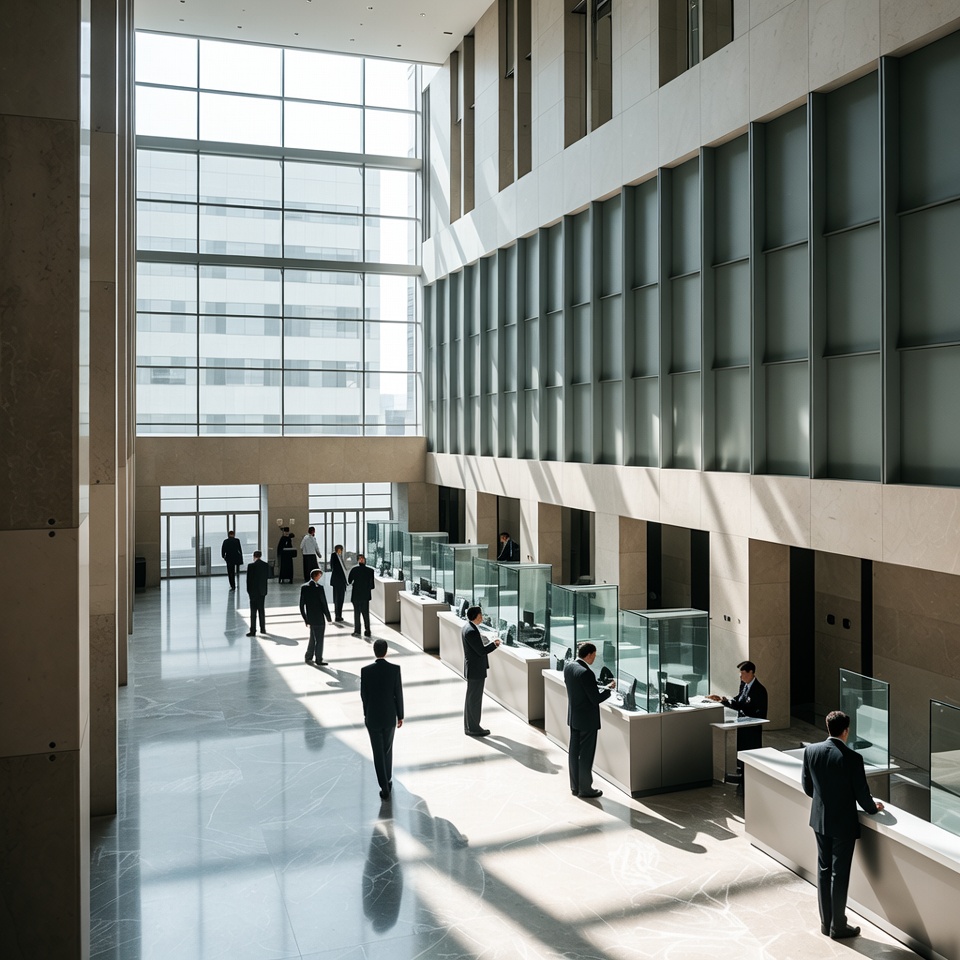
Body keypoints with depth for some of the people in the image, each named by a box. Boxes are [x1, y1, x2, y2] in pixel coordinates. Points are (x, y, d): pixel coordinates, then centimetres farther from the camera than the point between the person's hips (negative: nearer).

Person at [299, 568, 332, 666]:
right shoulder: (319, 587, -17)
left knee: (313, 638, 21)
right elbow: (324, 603, -15)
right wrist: (328, 618, -5)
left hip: (310, 618, 6)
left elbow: (301, 605, 3)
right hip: (319, 618, -6)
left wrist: (305, 619, 12)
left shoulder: (304, 587, 0)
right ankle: (319, 660, 14)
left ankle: (308, 658, 27)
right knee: (319, 639, 6)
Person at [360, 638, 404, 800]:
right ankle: (387, 781, 33)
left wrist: (366, 715, 11)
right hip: (390, 716, 1)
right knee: (388, 750, 20)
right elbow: (398, 694, -8)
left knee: (378, 753, 6)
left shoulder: (366, 671, -13)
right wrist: (400, 716, 4)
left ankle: (384, 787, 3)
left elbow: (363, 695, -5)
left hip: (372, 717, -1)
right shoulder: (395, 669, -13)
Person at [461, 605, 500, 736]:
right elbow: (481, 651, -21)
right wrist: (494, 644, -7)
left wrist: (491, 643, 6)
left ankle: (469, 726, 27)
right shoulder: (471, 631, -24)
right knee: (474, 699, 0)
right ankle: (473, 728, 9)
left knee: (471, 698, 18)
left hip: (473, 669, 10)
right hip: (476, 670, -10)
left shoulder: (468, 627, 8)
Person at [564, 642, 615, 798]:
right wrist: (609, 688, -6)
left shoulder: (568, 667, -1)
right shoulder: (586, 673, -26)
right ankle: (585, 789, 14)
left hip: (573, 716, 8)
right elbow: (596, 699, -22)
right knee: (586, 754, 4)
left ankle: (575, 787, 26)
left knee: (574, 751, 15)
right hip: (587, 719, -8)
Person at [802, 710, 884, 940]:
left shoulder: (811, 751, -7)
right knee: (839, 874, 6)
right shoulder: (852, 758, -21)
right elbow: (862, 794, -13)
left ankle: (826, 922, 25)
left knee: (824, 870, 15)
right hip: (843, 823, -5)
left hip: (819, 819, 5)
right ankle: (838, 926, 18)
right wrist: (873, 807, 9)